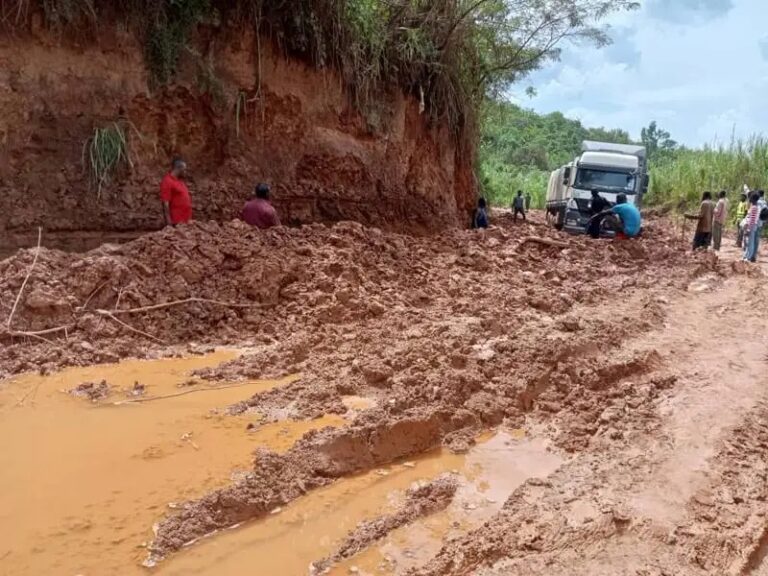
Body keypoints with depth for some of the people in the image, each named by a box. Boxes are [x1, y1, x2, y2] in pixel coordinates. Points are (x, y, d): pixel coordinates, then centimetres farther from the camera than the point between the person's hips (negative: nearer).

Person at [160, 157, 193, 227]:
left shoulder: (180, 181, 16)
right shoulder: (167, 182, -11)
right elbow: (165, 204, -16)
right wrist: (169, 224, -21)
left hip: (185, 221, 9)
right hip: (176, 223, -9)